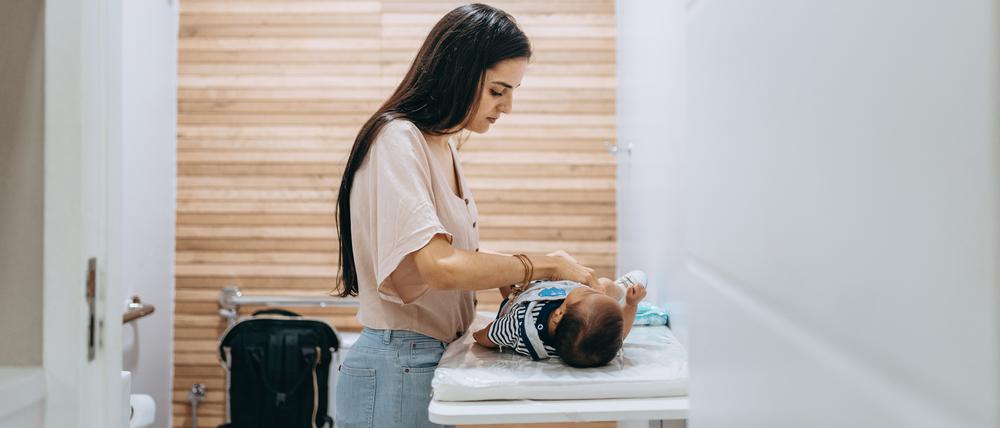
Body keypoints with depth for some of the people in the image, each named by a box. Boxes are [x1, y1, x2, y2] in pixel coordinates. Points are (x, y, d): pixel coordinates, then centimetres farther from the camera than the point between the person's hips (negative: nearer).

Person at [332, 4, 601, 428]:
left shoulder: (442, 144, 10)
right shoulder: (397, 138, -18)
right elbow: (437, 267, -28)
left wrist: (520, 274, -2)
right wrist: (544, 264, -19)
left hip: (436, 357, 8)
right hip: (397, 370, -8)